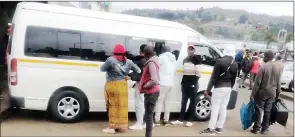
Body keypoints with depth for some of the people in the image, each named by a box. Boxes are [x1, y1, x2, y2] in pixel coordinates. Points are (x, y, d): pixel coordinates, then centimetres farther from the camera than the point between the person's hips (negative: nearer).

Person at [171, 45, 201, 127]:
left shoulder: (197, 59, -7)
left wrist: (195, 83, -16)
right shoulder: (185, 59, 14)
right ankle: (180, 120, 15)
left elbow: (198, 73, -12)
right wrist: (183, 82, 13)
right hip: (185, 83, 7)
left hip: (193, 83, -7)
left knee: (192, 102, 3)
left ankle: (190, 120, 9)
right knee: (183, 102, 9)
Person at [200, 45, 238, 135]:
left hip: (219, 87, -6)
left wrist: (208, 90, -10)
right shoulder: (235, 64, 6)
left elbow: (214, 77, -14)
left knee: (215, 107, -2)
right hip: (228, 88, 6)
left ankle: (211, 128, 1)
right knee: (223, 107, 11)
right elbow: (233, 79, 11)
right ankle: (219, 128, 19)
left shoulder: (220, 61, -13)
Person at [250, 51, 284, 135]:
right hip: (272, 93, 5)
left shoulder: (263, 67, -16)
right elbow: (278, 82, 6)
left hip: (262, 92, -5)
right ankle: (265, 129, 19)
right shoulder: (278, 67, 2)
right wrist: (277, 94, 15)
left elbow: (257, 82, -15)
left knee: (259, 110, 5)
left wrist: (253, 94, -9)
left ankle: (257, 128, 8)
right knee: (267, 111, 13)